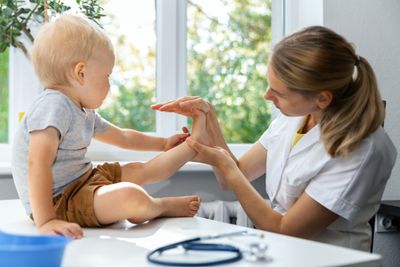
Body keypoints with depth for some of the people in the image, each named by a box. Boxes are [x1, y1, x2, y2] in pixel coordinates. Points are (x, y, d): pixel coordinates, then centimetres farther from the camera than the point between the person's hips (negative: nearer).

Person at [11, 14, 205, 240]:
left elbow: (122, 137, 28)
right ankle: (162, 206, 2)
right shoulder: (54, 106, -21)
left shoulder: (84, 111, 12)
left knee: (138, 171, 20)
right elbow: (38, 164, -32)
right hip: (58, 201, -11)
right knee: (131, 197, -27)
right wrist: (45, 221, -38)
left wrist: (163, 144, 35)